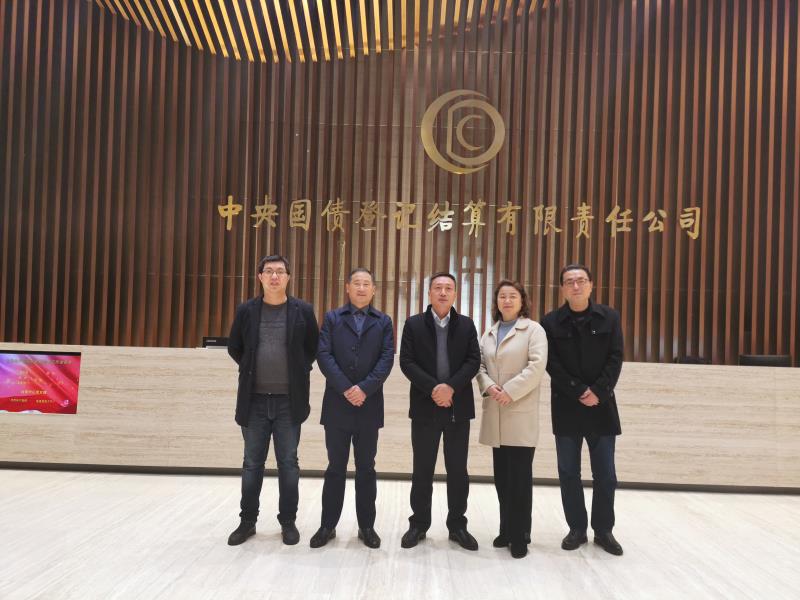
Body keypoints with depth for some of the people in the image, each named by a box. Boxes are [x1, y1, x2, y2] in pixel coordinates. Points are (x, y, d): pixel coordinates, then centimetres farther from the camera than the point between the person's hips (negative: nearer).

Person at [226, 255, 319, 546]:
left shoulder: (302, 311, -1)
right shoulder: (246, 310, 2)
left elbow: (314, 348, 8)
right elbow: (234, 348, 14)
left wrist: (299, 371, 3)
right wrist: (252, 370, 10)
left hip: (288, 400, -1)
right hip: (254, 399, 1)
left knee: (288, 463, 6)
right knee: (252, 463, 10)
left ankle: (288, 522, 18)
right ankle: (248, 521, 23)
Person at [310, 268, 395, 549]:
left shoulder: (383, 322, 8)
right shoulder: (332, 318, 6)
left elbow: (386, 359, -3)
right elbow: (324, 355, -5)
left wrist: (364, 388, -15)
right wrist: (346, 389, -15)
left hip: (369, 405, 1)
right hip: (337, 404, 0)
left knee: (366, 468, 9)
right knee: (335, 468, 7)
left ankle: (367, 526, 19)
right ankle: (328, 525, 17)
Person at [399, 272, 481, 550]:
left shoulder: (467, 325, 7)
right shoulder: (414, 324, 3)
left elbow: (474, 361, -2)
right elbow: (406, 362, -5)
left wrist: (451, 387, -16)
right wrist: (433, 388, -17)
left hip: (458, 407, 1)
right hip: (425, 406, -1)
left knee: (458, 470, 7)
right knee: (422, 469, 7)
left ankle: (457, 525, 19)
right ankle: (419, 524, 19)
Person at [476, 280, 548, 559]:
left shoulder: (533, 329, 0)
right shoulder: (489, 332, 16)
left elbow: (537, 366, -11)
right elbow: (479, 364, 11)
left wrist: (510, 391, -16)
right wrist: (489, 386, -9)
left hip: (521, 413, -5)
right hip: (495, 414, 5)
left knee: (520, 476, -3)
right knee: (502, 475, 10)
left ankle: (520, 536, 6)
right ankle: (506, 529, 21)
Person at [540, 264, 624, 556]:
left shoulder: (609, 317, 4)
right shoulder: (551, 322, 1)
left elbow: (615, 358, -1)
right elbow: (552, 364, -5)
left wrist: (598, 392, -13)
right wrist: (579, 393, -14)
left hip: (601, 405, 1)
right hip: (566, 407, 0)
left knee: (605, 474, 4)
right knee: (569, 473, 5)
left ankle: (603, 530, 19)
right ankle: (577, 529, 19)